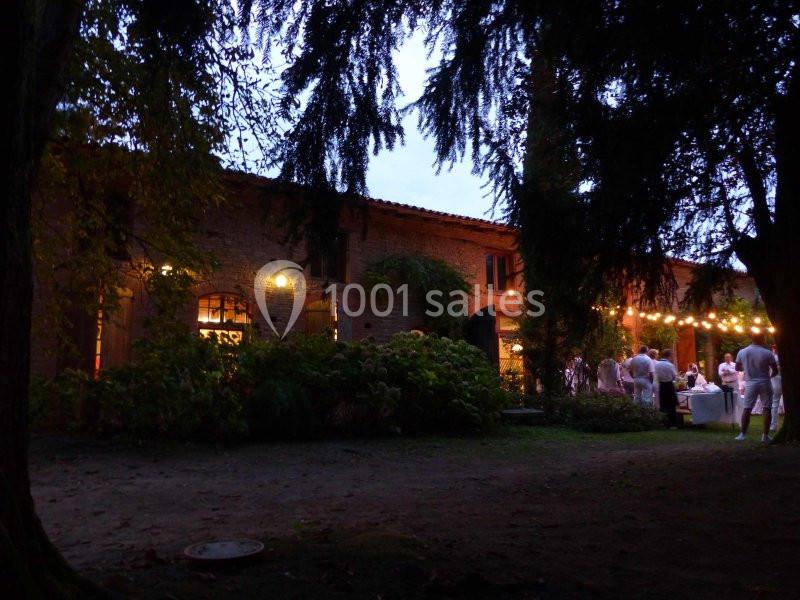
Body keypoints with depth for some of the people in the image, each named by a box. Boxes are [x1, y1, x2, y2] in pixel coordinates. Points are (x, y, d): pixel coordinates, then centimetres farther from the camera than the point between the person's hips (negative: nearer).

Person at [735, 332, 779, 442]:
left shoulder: (742, 352, -3)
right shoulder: (768, 353, -10)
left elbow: (737, 368, 8)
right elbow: (775, 371, -4)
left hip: (750, 384, 2)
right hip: (765, 383, -2)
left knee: (747, 409, 7)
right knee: (767, 409, 6)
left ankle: (743, 434, 7)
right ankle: (765, 435, 6)